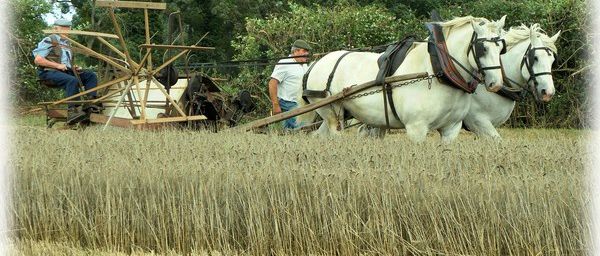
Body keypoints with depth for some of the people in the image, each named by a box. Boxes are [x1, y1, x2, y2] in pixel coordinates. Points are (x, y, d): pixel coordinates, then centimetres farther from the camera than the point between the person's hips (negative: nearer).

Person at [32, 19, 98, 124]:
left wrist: (73, 68, 11)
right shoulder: (49, 41, -3)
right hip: (49, 72, -8)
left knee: (91, 76, -7)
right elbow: (38, 60, -12)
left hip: (66, 71, 8)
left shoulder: (67, 43, 23)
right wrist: (58, 65, -16)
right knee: (72, 80, -36)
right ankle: (72, 111, -44)